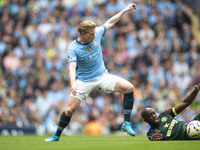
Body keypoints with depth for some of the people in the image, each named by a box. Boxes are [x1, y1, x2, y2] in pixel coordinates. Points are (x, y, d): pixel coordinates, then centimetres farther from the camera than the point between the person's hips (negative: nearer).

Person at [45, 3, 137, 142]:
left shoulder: (96, 34, -7)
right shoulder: (73, 48, -19)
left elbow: (110, 23, 10)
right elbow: (72, 67, -30)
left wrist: (125, 10, 11)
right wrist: (73, 83, -48)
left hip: (102, 76, 3)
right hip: (83, 81, -3)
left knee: (129, 88, -17)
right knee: (70, 110, -10)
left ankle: (126, 124, -10)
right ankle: (56, 136, 12)